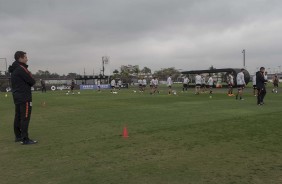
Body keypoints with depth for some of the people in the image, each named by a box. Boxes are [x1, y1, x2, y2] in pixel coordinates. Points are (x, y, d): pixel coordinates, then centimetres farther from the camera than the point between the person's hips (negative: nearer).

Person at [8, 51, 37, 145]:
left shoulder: (14, 69, 15)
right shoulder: (21, 69, -16)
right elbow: (32, 81, -17)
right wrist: (32, 79, 3)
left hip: (17, 96, 10)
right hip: (24, 97, -10)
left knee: (18, 117, 14)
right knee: (25, 118, -8)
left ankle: (18, 136, 24)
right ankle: (25, 139, -7)